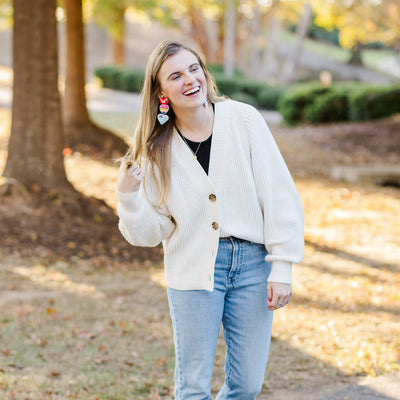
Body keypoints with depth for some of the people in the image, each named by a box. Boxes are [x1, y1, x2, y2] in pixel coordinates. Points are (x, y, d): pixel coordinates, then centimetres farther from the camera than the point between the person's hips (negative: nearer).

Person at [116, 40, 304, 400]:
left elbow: (281, 196, -5)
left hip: (252, 262, 0)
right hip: (193, 271, 0)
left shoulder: (243, 119, -6)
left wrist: (282, 268, -8)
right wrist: (128, 195, -18)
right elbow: (150, 233, 0)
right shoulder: (157, 150, -2)